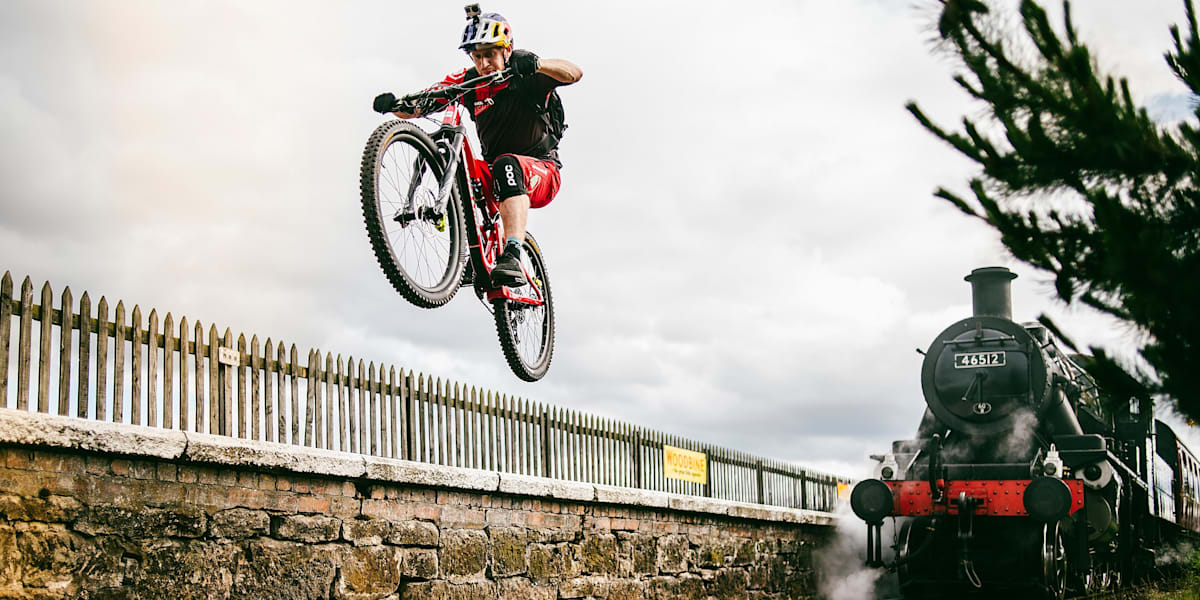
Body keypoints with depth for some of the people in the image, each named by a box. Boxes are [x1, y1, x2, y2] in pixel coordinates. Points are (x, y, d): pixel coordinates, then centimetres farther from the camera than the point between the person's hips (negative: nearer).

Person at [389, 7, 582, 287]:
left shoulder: (525, 73, -10)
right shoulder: (468, 81, -1)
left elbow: (574, 73, -28)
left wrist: (538, 63, -46)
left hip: (542, 173, -5)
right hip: (497, 173, 5)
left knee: (507, 164, -37)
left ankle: (512, 257, -52)